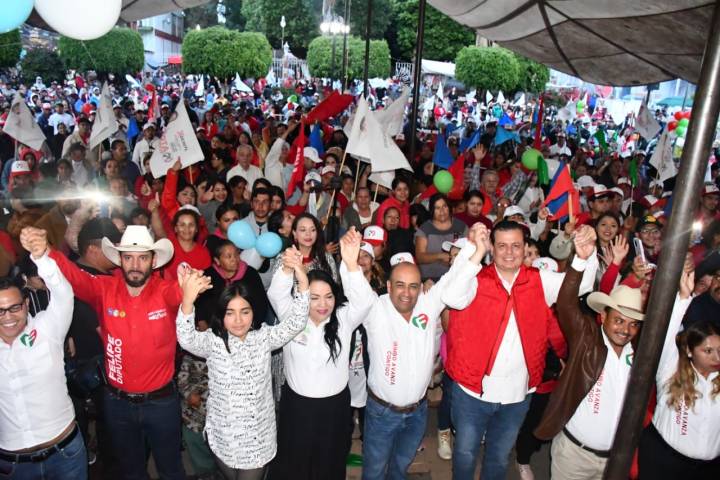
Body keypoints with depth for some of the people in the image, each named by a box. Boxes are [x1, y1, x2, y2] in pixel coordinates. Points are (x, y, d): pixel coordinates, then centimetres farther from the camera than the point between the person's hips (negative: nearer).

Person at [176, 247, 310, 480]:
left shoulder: (263, 337, -7)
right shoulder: (213, 341, -11)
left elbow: (295, 323, -21)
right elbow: (187, 339, -30)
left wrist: (302, 281, -38)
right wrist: (188, 300, -51)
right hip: (224, 439, 0)